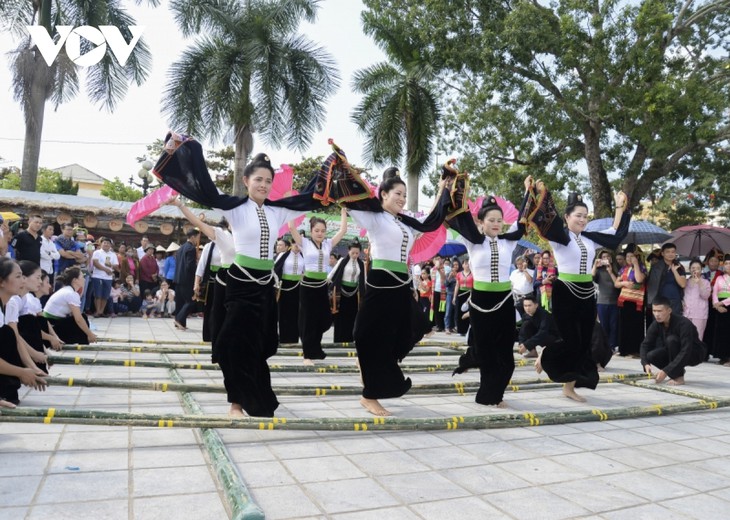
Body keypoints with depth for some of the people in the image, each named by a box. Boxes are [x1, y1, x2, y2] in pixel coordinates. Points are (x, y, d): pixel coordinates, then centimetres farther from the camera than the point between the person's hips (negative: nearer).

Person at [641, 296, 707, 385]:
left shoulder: (684, 324, -31)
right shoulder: (656, 324, -14)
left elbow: (686, 352, -37)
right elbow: (645, 344, -14)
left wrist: (666, 371, -42)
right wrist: (646, 364, -34)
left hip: (695, 354, -6)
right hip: (674, 354, 6)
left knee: (671, 339, -33)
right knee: (651, 356, -23)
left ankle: (679, 377, -21)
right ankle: (674, 373, 4)